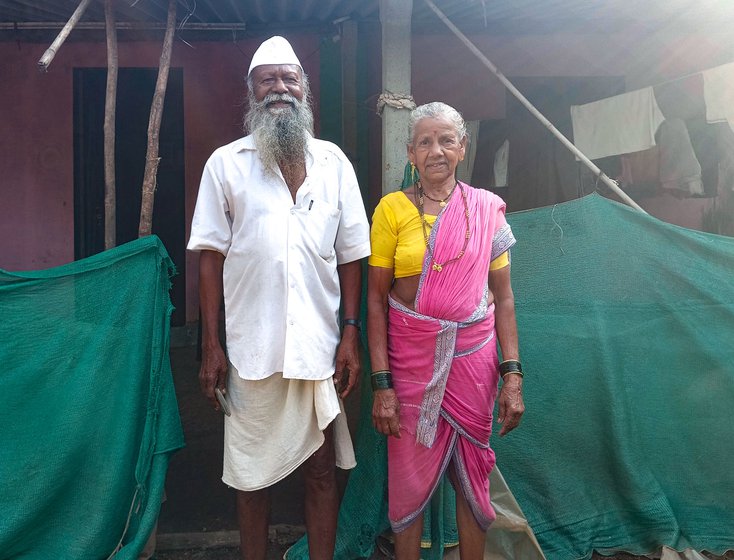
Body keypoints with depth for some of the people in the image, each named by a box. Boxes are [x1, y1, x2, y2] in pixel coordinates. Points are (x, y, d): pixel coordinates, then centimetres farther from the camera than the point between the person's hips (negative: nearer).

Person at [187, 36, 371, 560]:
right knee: (251, 474, 12)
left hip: (321, 347, 1)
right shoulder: (226, 163, 3)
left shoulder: (334, 162, 7)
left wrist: (351, 334, 1)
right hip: (252, 350, -1)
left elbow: (350, 255, 7)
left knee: (322, 469, 10)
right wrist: (210, 346, -3)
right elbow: (211, 255, 1)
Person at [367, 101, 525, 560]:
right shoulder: (393, 208, -3)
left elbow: (503, 297, 4)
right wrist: (382, 384, -9)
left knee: (473, 475, 13)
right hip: (411, 362, -1)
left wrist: (512, 373, -2)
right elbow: (376, 299, -4)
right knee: (410, 479, 8)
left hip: (474, 359, 2)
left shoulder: (487, 208, 2)